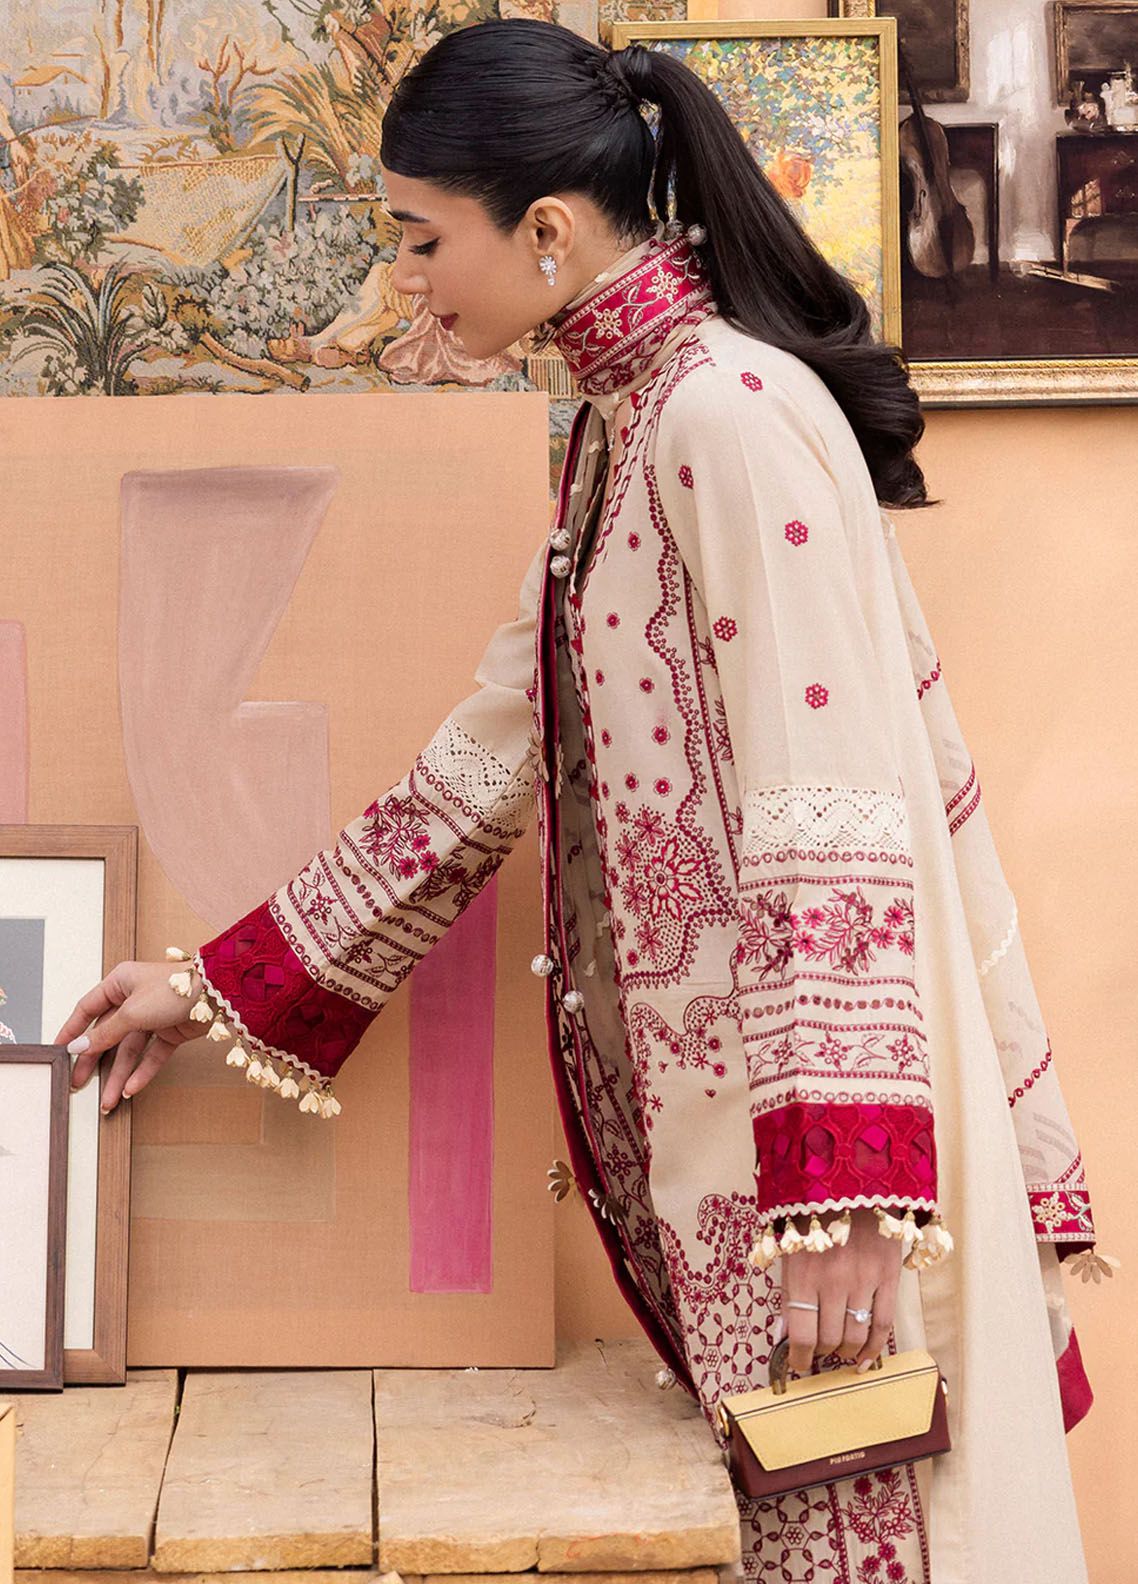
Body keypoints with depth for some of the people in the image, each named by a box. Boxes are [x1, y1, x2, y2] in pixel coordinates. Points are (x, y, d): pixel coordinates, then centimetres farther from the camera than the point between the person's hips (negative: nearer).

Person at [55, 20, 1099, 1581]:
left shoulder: (733, 412, -15)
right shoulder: (619, 428, 14)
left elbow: (835, 825, -21)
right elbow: (493, 761, 17)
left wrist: (842, 1189, -25)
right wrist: (217, 986, 18)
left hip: (809, 1102, -9)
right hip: (698, 1099, 9)